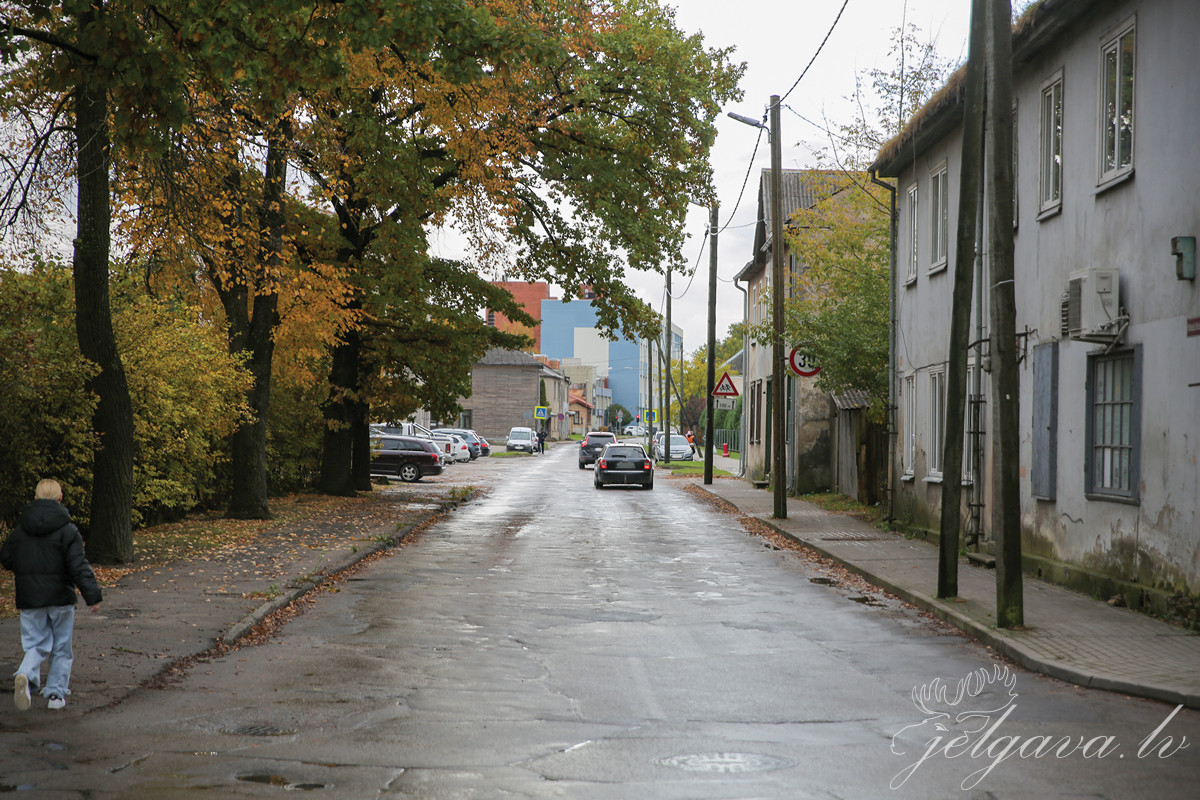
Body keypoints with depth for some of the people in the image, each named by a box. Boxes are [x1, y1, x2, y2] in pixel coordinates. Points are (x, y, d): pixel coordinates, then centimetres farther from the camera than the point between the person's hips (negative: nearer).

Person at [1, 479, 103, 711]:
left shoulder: (20, 530, 4)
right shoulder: (67, 529, -9)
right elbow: (79, 566, -14)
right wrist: (92, 594, -14)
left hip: (29, 599, 3)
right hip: (61, 597, -3)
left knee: (36, 644, 8)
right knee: (61, 646, 11)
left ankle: (25, 675, -22)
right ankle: (56, 693, 12)